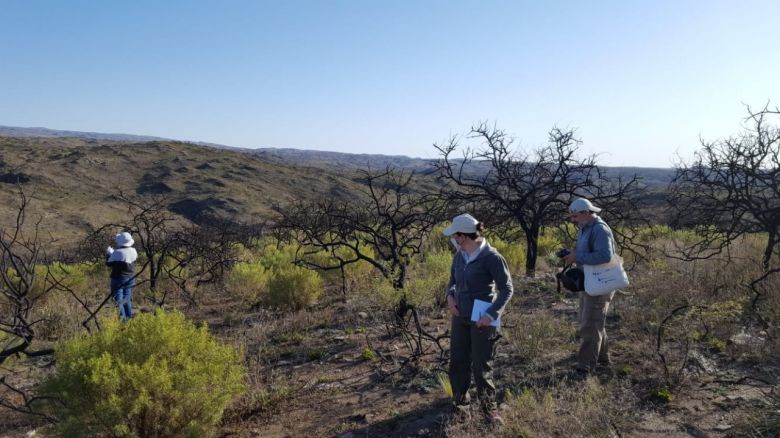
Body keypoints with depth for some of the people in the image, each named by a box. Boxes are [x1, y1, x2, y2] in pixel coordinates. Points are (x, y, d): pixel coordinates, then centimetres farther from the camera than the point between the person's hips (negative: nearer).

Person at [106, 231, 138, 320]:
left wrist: (108, 254, 11)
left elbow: (109, 263, -8)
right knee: (127, 298, 18)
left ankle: (122, 317, -3)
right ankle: (129, 316, 22)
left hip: (118, 279, -6)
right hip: (130, 279, 6)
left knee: (118, 299, 1)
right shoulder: (133, 251, -4)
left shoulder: (117, 253, -19)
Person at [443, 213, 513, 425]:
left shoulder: (491, 257, -19)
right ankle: (459, 401, 31)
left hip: (481, 320, -6)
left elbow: (506, 289, -13)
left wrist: (492, 314, -22)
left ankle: (489, 408, 24)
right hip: (460, 318, 6)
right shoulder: (459, 255, 0)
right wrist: (450, 295, -5)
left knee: (481, 366, 5)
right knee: (458, 361, 13)